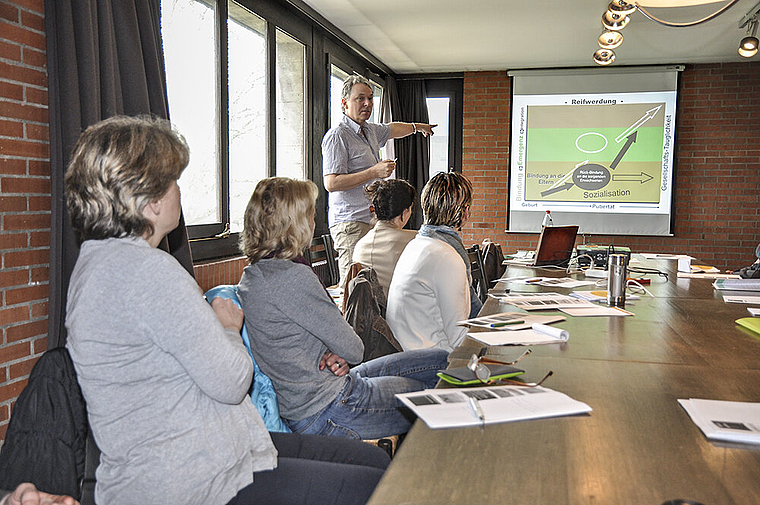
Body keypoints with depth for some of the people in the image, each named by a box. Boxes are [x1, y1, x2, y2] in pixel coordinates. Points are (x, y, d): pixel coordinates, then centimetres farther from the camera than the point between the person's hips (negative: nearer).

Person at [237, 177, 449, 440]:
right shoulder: (293, 277, -26)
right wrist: (342, 353, 3)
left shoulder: (254, 274, 6)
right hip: (325, 413, -9)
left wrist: (334, 355, -7)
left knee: (442, 361, 15)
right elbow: (353, 349, -18)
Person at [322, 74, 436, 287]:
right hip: (350, 223, -9)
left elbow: (391, 129, 42)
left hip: (372, 221, 9)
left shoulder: (370, 130, 17)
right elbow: (331, 183, -20)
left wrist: (417, 126, 59)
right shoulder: (337, 136, -11)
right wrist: (374, 172, -19)